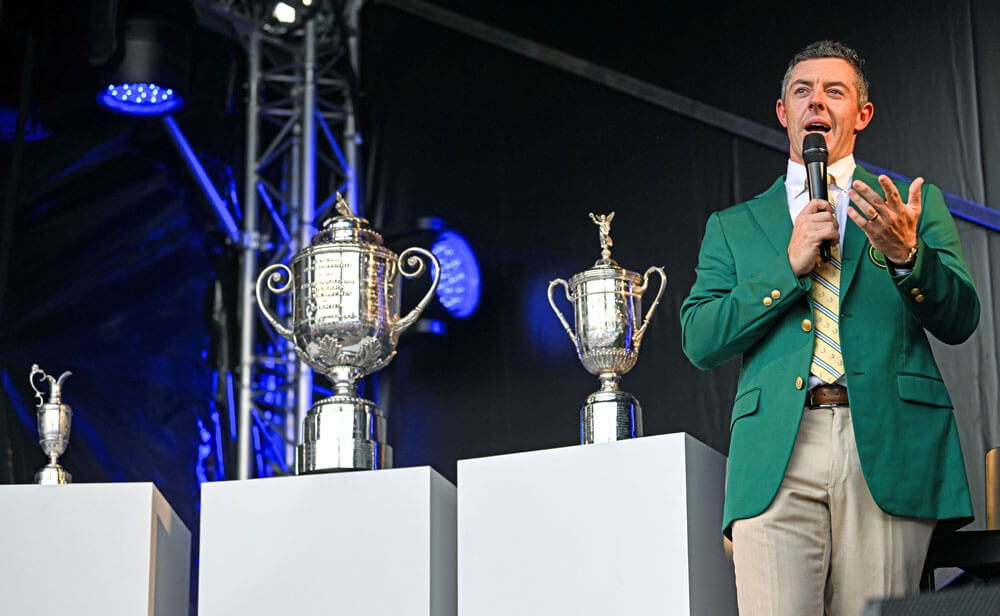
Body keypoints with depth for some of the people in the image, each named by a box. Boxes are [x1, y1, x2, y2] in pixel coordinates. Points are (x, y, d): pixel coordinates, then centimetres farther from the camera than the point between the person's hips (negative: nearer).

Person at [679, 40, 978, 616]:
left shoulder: (913, 205, 19)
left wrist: (906, 254, -11)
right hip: (777, 456, 0)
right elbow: (699, 341, 9)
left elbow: (960, 321, 9)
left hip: (890, 445, 0)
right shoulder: (734, 226, 20)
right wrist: (790, 265, -2)